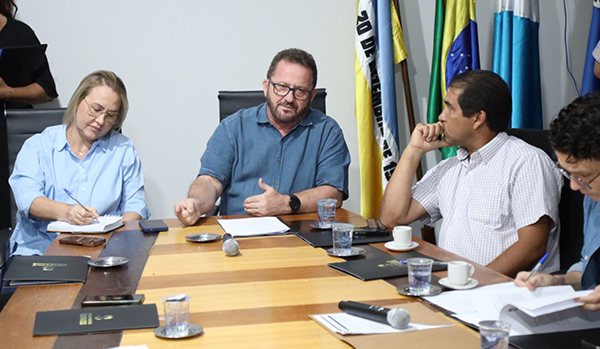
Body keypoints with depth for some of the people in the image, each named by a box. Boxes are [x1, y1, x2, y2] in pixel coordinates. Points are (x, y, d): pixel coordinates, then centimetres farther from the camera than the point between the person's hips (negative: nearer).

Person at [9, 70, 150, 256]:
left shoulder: (123, 149, 15)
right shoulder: (37, 146, 10)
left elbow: (135, 206, 9)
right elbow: (27, 198, -6)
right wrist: (65, 212, -27)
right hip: (38, 249, -1)